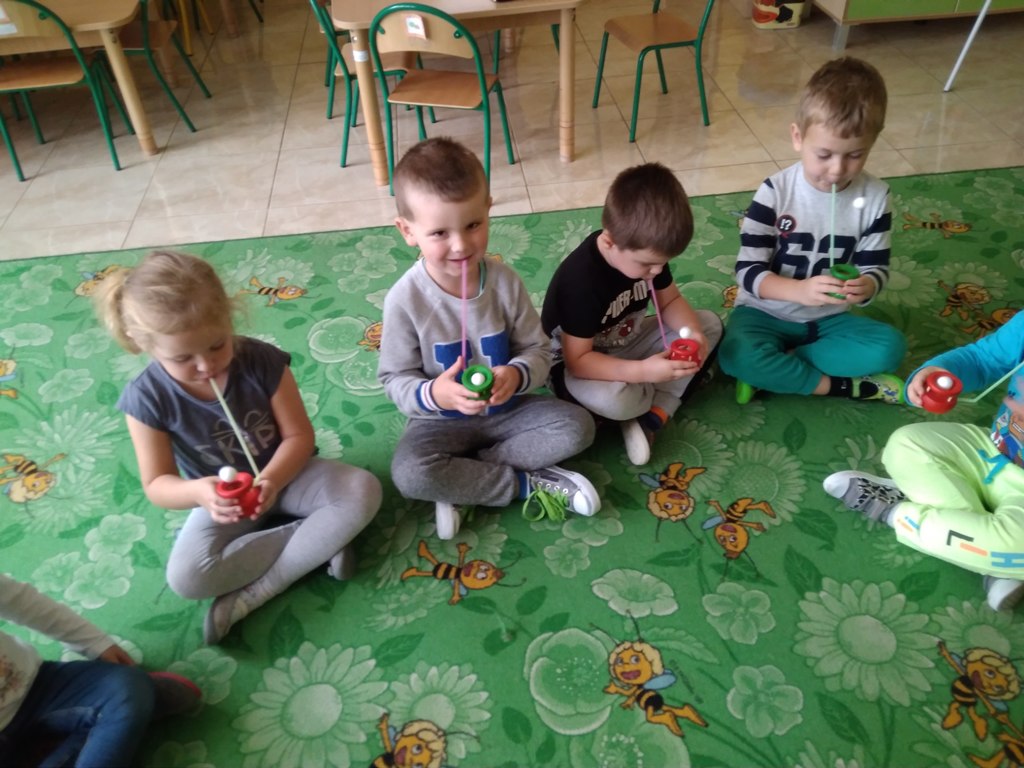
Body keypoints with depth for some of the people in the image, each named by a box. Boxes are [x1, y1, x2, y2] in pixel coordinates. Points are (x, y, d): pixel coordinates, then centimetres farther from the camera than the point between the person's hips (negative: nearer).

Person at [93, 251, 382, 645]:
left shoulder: (263, 360, -23)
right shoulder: (147, 397, -21)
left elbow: (300, 435, -17)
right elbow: (157, 484, -15)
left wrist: (271, 480, -38)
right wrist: (199, 491, -39)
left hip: (285, 474, 0)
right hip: (223, 497, 1)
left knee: (364, 490, -26)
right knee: (185, 576, -25)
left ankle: (256, 591, -21)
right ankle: (319, 541, -17)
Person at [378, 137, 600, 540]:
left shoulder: (505, 282, -13)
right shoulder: (405, 299, -19)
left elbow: (538, 350, -5)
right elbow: (395, 378, -11)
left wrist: (517, 375, -29)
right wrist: (434, 395, -34)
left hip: (506, 409, 3)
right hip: (441, 420, -2)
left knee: (577, 427, -16)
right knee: (409, 472, -30)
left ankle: (460, 482, -14)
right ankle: (529, 484, -13)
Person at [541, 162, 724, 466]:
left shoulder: (647, 250, -12)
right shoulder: (581, 281, -34)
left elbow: (671, 301, 2)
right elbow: (578, 359, -31)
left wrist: (694, 333, -20)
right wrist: (644, 371, -41)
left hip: (628, 342, 8)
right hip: (579, 364, -7)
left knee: (709, 323, -4)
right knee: (611, 399, -40)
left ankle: (652, 415, -15)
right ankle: (668, 394, -3)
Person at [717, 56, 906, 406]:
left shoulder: (875, 196, -6)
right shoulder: (775, 192, -16)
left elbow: (876, 268, -1)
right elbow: (748, 271, -18)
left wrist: (865, 286, -27)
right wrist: (799, 290, -36)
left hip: (829, 318, 3)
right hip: (767, 313, -3)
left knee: (890, 346, -22)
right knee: (738, 355, -34)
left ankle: (774, 369, -18)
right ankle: (840, 385, -16)